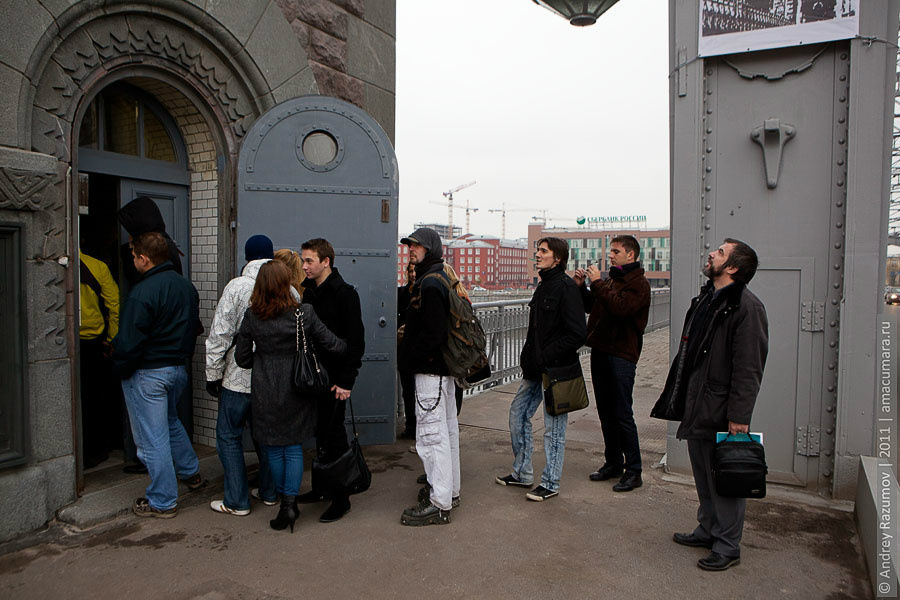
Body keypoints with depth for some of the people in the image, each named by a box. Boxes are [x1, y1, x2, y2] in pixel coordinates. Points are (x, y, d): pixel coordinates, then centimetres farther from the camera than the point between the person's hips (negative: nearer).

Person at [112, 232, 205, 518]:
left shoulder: (142, 293, -21)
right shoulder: (187, 286, 3)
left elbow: (129, 343, -20)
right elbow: (194, 326, 13)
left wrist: (121, 366, -2)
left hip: (147, 374, -8)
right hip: (178, 368, 8)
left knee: (153, 439, 4)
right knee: (171, 422, 29)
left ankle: (162, 502, 15)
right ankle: (191, 473, 40)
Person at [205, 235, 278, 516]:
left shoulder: (237, 286, -12)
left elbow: (219, 335, -12)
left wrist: (212, 375, -2)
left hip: (240, 378, -5)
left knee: (229, 435, 9)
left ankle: (237, 501, 12)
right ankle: (269, 492, 27)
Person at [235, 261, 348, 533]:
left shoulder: (252, 317, -7)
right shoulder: (304, 313, -11)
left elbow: (242, 358, 0)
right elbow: (332, 345, -6)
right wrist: (347, 346, 15)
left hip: (265, 394, 0)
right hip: (296, 393, 0)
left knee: (273, 449, 15)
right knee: (294, 448, 12)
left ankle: (285, 498, 25)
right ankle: (289, 502, 6)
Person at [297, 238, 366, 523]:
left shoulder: (345, 293, -11)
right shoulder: (307, 291, 10)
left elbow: (355, 341, -14)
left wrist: (346, 381, -17)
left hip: (334, 379, -7)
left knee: (333, 435, -2)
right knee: (320, 433, 14)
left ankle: (341, 498, 8)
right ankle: (321, 488, 27)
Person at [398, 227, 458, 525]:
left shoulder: (429, 284, -19)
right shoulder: (443, 279, 15)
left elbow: (433, 335, -25)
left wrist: (407, 356, -14)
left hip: (430, 370, -11)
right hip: (443, 367, 11)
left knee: (432, 434, -5)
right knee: (447, 429, 18)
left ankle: (439, 503, 3)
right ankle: (450, 489, 32)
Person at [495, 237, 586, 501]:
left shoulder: (566, 287, -15)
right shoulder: (544, 286, 13)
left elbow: (577, 333, -20)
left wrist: (545, 357, -18)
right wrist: (528, 357, 10)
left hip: (556, 369, -10)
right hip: (536, 369, 10)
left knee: (554, 426, 3)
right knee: (518, 413, 15)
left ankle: (550, 483, 18)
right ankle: (522, 473, 29)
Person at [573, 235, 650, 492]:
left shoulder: (639, 284, -8)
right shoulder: (610, 280, 17)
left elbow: (620, 308, -25)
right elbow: (591, 307, 22)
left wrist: (597, 283, -18)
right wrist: (581, 286, 7)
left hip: (622, 355, -8)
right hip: (600, 351, 8)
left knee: (622, 414, -5)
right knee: (606, 412, 13)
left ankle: (633, 471, 6)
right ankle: (613, 462, 25)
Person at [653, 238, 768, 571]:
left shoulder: (746, 307, -16)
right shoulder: (705, 299, 13)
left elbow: (749, 368, -19)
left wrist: (739, 416, -20)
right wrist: (680, 397, 18)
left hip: (722, 412, -9)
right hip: (696, 407, 9)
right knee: (703, 474, 20)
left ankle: (727, 546, 19)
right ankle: (707, 530, 36)